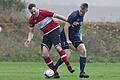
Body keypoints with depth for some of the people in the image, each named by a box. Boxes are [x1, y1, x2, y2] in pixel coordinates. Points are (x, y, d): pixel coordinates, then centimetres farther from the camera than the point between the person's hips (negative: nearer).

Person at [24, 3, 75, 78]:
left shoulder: (44, 12, -14)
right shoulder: (31, 20, 0)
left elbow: (57, 16, -9)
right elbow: (31, 32, 10)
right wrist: (29, 40, -10)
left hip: (55, 30, -5)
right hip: (46, 35, 5)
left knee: (58, 47, -26)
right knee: (44, 54, -9)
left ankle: (69, 67, -24)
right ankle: (56, 73, -3)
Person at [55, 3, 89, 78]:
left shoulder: (81, 16, 4)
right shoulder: (74, 15, -21)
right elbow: (66, 27, -23)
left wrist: (80, 38, 16)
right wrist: (67, 40, -26)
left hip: (75, 36, 7)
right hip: (66, 36, -7)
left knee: (83, 50, -12)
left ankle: (82, 72, -5)